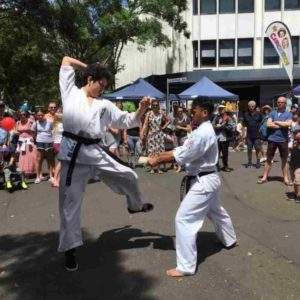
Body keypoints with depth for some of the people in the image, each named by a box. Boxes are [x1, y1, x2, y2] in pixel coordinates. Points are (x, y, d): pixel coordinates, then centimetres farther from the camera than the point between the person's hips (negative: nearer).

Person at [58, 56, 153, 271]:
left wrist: (142, 109, -5)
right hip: (74, 156, -3)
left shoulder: (105, 105, 10)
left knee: (129, 177, 12)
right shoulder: (71, 93, 3)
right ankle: (70, 249, 19)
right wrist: (90, 68, 16)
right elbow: (67, 61, 10)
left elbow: (127, 121, 12)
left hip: (97, 153, 4)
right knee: (70, 204, 3)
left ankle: (136, 205, 44)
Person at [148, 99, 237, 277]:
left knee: (184, 219, -10)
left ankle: (186, 266, -3)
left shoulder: (203, 133, -24)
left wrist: (157, 160, -15)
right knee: (216, 212, 30)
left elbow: (181, 155, -25)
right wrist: (158, 156, -2)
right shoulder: (204, 130, 9)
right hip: (209, 179, 11)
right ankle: (230, 240, 55)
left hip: (203, 182, -11)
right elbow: (181, 150, 7)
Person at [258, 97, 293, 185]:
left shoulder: (289, 114, 3)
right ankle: (264, 177, 12)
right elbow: (268, 124, -8)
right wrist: (282, 125, -9)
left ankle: (286, 178, 16)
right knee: (269, 159, 6)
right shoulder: (272, 113, 6)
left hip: (283, 140, -1)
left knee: (284, 160, 8)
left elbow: (288, 124, -16)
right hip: (272, 139, 1)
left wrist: (276, 122, -8)